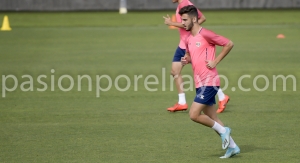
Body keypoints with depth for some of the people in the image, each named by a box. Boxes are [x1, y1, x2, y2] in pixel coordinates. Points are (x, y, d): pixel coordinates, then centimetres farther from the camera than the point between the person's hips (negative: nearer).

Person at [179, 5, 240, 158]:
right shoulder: (188, 39, 11)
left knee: (194, 115, -14)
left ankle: (222, 130, 4)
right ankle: (232, 146, 19)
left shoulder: (205, 34, -13)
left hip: (209, 82, -9)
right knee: (212, 119, 11)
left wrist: (216, 61, -12)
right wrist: (186, 60, 5)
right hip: (200, 83, 9)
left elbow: (229, 44, -11)